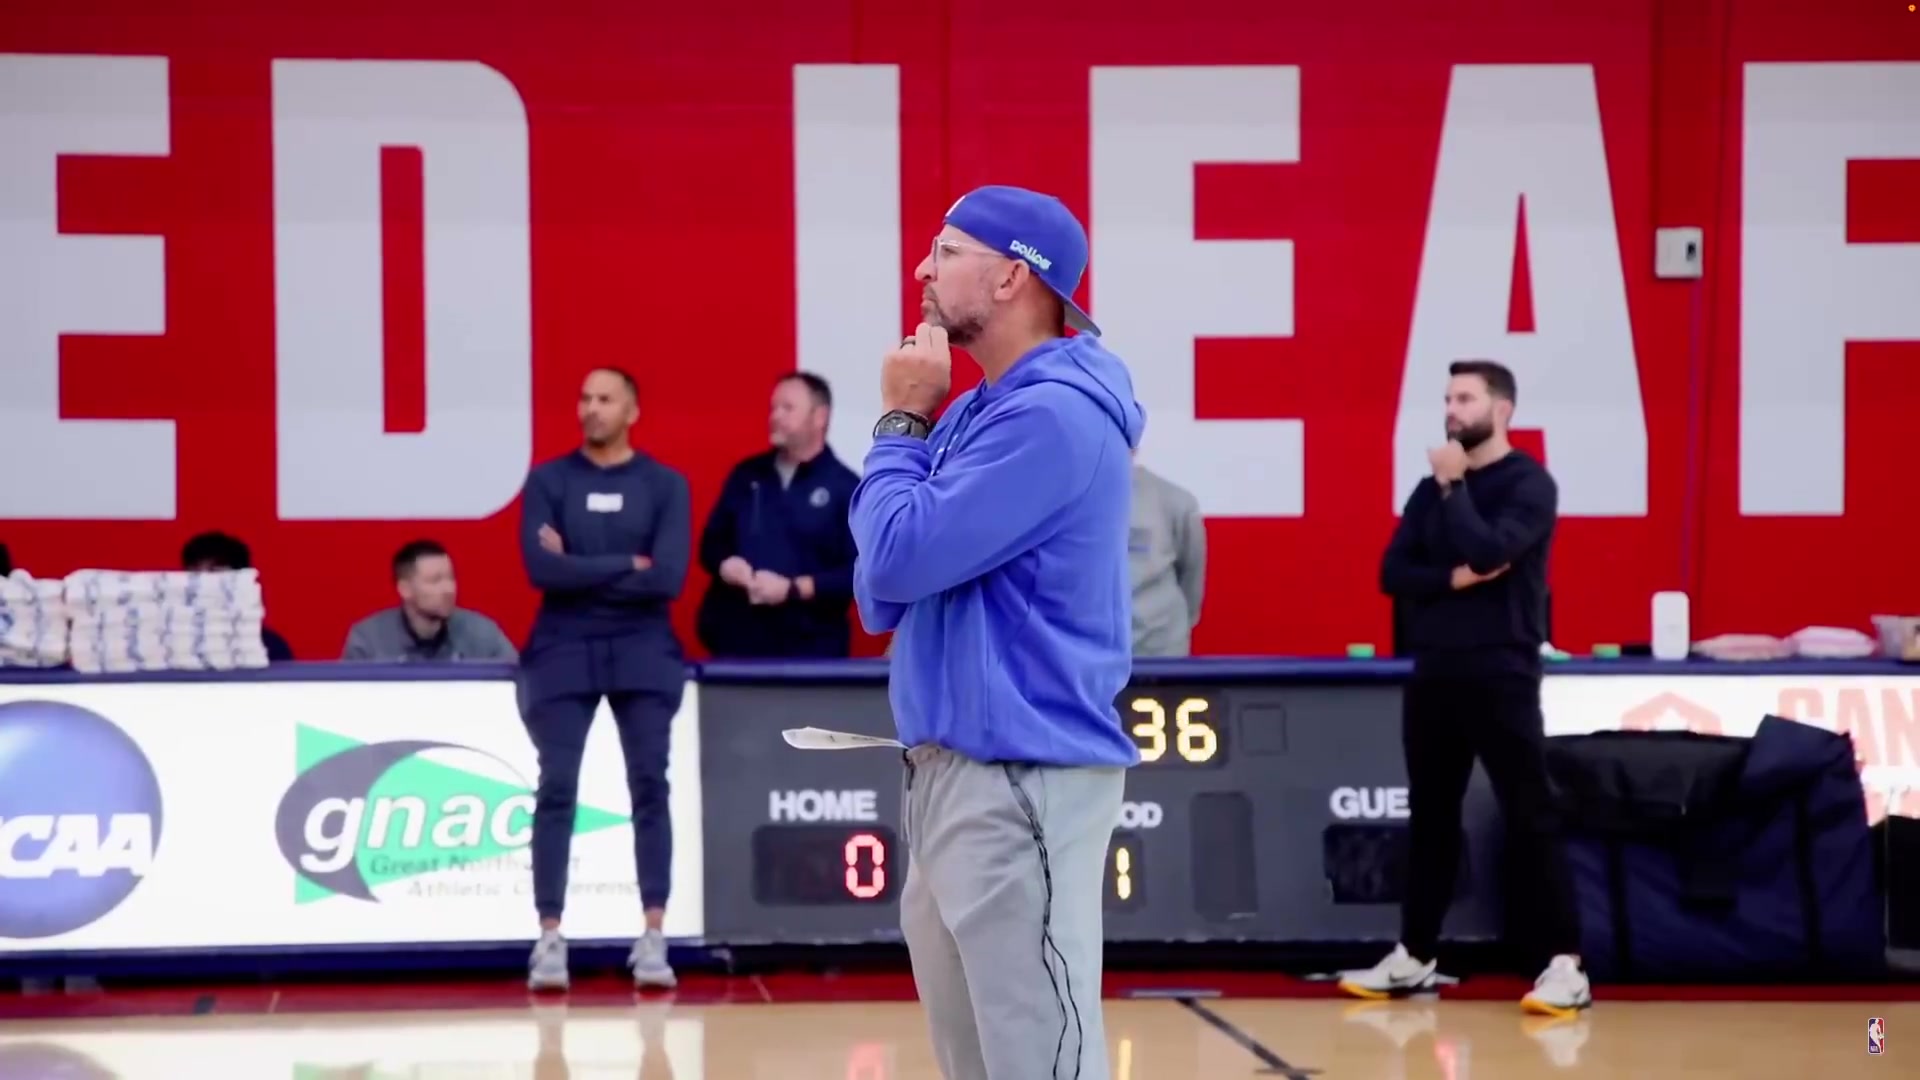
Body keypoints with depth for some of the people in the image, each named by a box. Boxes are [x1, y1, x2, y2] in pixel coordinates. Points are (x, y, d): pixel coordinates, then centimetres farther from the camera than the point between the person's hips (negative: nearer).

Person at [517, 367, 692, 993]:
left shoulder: (664, 485, 3)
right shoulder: (548, 482, 3)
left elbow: (669, 579, -10)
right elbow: (540, 569, -11)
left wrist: (580, 571, -9)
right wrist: (626, 564, -10)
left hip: (642, 651, 0)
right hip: (563, 651, 0)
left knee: (650, 788, -4)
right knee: (556, 792, -4)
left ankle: (653, 940, -1)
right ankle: (549, 941, -1)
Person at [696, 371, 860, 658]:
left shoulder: (847, 488, 0)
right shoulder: (746, 475, 14)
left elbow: (859, 572, -7)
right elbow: (712, 541, 21)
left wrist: (792, 590, -16)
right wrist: (724, 565, -3)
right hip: (734, 642, 4)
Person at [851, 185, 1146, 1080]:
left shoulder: (1052, 413, -15)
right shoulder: (977, 410, 15)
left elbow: (900, 558, -19)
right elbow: (884, 593, 15)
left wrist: (900, 424, -4)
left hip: (1023, 778, -10)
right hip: (951, 771, 10)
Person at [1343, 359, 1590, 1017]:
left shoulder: (1528, 484, -5)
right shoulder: (1432, 488, 13)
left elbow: (1488, 550, -21)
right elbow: (1392, 572, 6)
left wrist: (1453, 486, -10)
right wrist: (1450, 579, -12)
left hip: (1500, 674, -6)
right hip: (1434, 673, 6)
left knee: (1529, 819, -8)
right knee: (1430, 817, 12)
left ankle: (1565, 966, -9)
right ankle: (1414, 956, 20)